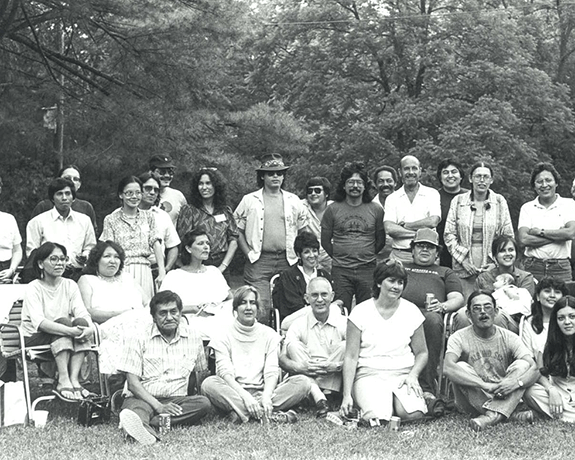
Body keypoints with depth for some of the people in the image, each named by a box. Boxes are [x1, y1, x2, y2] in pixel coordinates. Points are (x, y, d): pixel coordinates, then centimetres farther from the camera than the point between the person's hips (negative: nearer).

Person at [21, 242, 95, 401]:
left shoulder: (70, 285, 6)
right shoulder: (33, 288, -9)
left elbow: (82, 312, -10)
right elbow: (39, 322, -25)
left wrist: (90, 327, -34)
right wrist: (70, 330, -40)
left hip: (63, 339, 4)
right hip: (35, 338, -4)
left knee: (81, 322, -26)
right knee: (63, 321, -31)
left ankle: (74, 379, -34)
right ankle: (63, 381, -38)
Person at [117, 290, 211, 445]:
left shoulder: (193, 337, 10)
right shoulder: (139, 338, 1)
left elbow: (201, 373, 18)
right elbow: (132, 383, -5)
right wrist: (158, 406, -20)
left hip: (176, 401, 3)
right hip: (143, 398, -2)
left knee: (204, 403, -27)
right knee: (136, 406, -36)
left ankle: (147, 425, -43)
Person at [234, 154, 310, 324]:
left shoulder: (293, 201, 11)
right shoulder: (249, 200, 5)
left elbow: (304, 230, 17)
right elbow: (237, 229, 5)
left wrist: (297, 251, 6)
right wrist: (248, 253, -3)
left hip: (286, 261, 3)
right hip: (259, 261, -2)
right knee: (261, 309, -9)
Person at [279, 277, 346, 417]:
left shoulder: (343, 323, -2)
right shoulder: (299, 324, 2)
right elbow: (282, 358, -7)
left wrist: (336, 366, -29)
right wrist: (299, 367, -28)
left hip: (334, 382, -1)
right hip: (307, 379, 1)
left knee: (344, 346, -20)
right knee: (293, 345, -18)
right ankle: (319, 399, -33)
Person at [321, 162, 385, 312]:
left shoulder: (376, 209, 6)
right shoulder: (333, 209, 4)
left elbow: (381, 241, 12)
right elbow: (325, 241, 9)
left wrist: (367, 256, 10)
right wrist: (338, 257, 7)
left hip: (368, 270, 0)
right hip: (340, 271, 0)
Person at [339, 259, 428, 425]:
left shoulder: (411, 311, 5)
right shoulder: (360, 312, -1)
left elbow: (421, 352, 13)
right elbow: (351, 357, -3)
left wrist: (413, 375, -8)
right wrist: (347, 395, -11)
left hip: (403, 374, 2)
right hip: (369, 374, -2)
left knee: (413, 412, -29)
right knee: (377, 416, -31)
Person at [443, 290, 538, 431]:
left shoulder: (509, 338, -3)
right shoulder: (459, 338, -9)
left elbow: (534, 369, -14)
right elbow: (448, 368, -28)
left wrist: (516, 382, -37)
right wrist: (485, 385, -37)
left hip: (504, 397, 2)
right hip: (472, 402, -2)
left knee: (522, 364, -18)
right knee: (461, 367, -26)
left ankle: (492, 415, -36)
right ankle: (511, 414, -27)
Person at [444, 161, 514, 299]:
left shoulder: (499, 202, 7)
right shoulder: (458, 201, 6)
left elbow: (508, 236, 7)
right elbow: (449, 234, 5)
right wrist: (463, 259, -4)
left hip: (492, 268, 0)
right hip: (464, 267, 0)